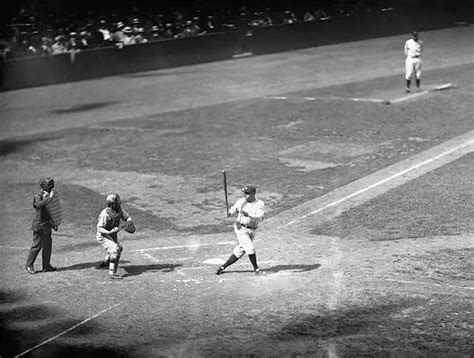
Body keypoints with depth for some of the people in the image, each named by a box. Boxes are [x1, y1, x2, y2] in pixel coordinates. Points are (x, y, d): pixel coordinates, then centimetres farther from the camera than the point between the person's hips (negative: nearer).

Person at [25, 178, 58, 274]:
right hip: (39, 226, -9)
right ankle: (29, 265, 6)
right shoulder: (38, 197, -14)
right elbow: (39, 204, -39)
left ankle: (46, 265, 19)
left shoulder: (47, 197, 12)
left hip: (47, 226, 9)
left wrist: (53, 224, 21)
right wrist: (49, 197, -37)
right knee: (37, 245, -4)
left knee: (48, 245, 11)